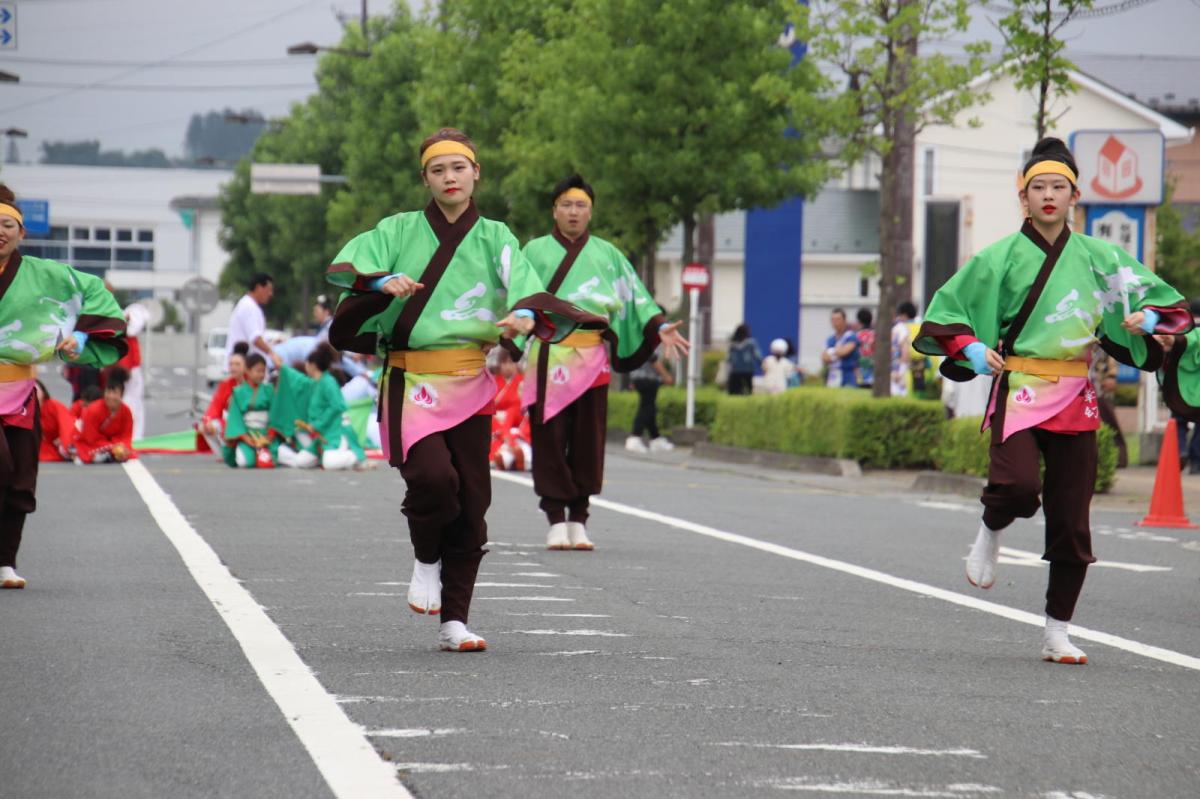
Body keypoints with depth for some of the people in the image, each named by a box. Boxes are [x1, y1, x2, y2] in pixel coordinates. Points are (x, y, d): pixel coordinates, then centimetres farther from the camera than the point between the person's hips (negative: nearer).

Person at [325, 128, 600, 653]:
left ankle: (454, 623, 12)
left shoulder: (495, 238, 9)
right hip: (412, 380, -2)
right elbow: (346, 265, -7)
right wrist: (384, 281, -28)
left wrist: (526, 316, -31)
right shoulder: (401, 231, 6)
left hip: (471, 383, 2)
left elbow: (526, 287, -8)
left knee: (471, 501, 0)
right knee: (434, 477, -24)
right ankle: (425, 561, 8)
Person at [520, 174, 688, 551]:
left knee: (588, 439, 0)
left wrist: (659, 327, -5)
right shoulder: (535, 251, 11)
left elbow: (634, 296, 10)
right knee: (550, 439, -5)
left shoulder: (607, 255, 15)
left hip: (591, 358, 2)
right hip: (548, 356, -1)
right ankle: (556, 521, 0)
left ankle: (578, 520, 6)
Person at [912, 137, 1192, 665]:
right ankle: (991, 532, 6)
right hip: (1019, 389, -3)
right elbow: (946, 310, 8)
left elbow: (1163, 300, 17)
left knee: (1071, 519, 2)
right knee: (1019, 485, -29)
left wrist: (1149, 318, -5)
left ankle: (1057, 634, 13)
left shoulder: (1099, 258, 9)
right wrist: (971, 348, -10)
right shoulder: (1001, 257, 3)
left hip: (1076, 397, 3)